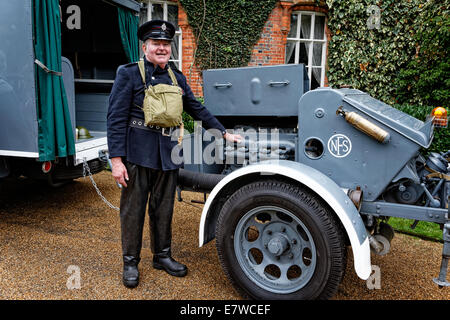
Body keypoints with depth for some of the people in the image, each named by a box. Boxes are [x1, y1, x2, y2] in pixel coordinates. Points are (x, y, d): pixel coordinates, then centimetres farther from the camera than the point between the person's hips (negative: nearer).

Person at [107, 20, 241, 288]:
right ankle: (131, 261, 23)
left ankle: (163, 256, 31)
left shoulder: (177, 78, 11)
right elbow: (116, 118, -8)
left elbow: (197, 109, 19)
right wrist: (116, 160, -14)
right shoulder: (129, 74, -3)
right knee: (133, 209, 7)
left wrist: (224, 133, 17)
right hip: (137, 153, -4)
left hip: (167, 154, 5)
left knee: (164, 208, 14)